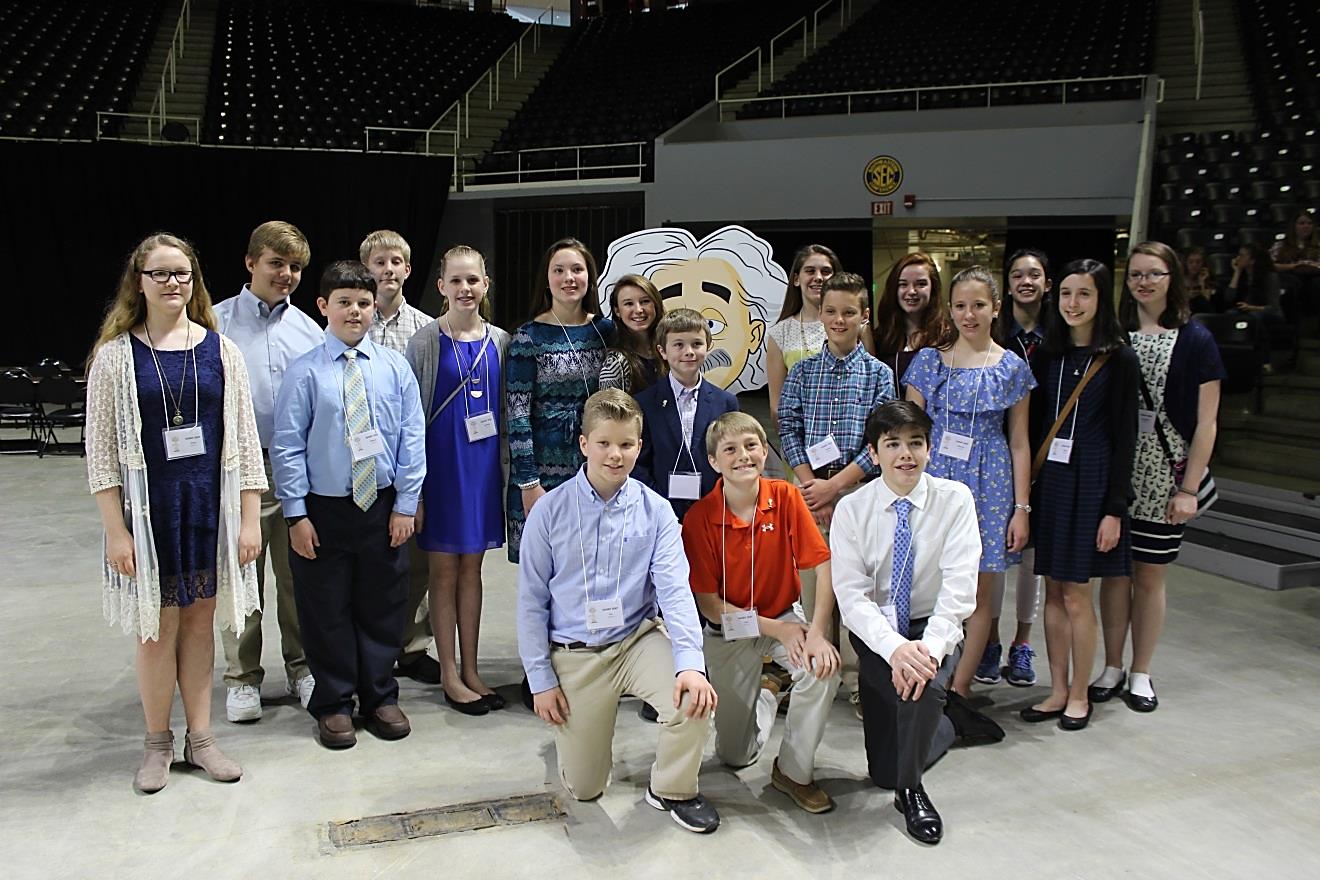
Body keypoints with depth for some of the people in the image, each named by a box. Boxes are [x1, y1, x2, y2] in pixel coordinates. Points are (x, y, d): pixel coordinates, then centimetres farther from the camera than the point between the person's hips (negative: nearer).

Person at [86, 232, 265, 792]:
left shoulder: (220, 351, 2)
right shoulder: (116, 354, -2)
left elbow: (244, 439, 2)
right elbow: (101, 447, -4)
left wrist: (250, 518, -2)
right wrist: (115, 530, -9)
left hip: (210, 506, 2)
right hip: (149, 509, -1)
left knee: (200, 620, 11)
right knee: (157, 627, 7)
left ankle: (199, 737, 24)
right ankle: (157, 743, 24)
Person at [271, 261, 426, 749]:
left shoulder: (395, 367, 1)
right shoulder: (305, 372, -6)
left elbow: (412, 438, 1)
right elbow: (287, 446, -5)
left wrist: (405, 503, -3)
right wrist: (296, 514, -8)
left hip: (383, 507, 2)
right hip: (324, 508, -2)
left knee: (382, 606, 13)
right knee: (327, 610, 8)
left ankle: (380, 698, 30)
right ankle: (332, 704, 26)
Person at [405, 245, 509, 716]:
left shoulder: (499, 341, 5)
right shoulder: (426, 341, -6)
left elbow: (507, 412, 10)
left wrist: (508, 469, 7)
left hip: (483, 464, 3)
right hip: (441, 463, -3)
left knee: (471, 567, 11)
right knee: (445, 569, 5)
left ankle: (471, 670, 21)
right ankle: (450, 675, 16)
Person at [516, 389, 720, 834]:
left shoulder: (656, 511, -8)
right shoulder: (550, 511, -10)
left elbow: (675, 589, -16)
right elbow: (531, 600, -4)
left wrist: (691, 662, -32)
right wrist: (540, 679, -5)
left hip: (638, 639, 0)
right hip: (575, 655, 0)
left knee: (694, 698, -29)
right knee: (584, 788, 6)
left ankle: (672, 789, 2)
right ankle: (578, 731, 42)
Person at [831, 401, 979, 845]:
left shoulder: (954, 499, -9)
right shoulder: (852, 509, -8)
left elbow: (960, 589, -16)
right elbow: (851, 596, -15)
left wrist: (929, 647, -32)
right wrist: (895, 647, -32)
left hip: (935, 629, 0)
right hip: (876, 633, 1)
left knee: (924, 684, -36)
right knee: (884, 773, -7)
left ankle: (911, 789, -7)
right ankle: (939, 727, 30)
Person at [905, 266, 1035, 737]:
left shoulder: (1012, 367, 4)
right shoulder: (929, 360, 3)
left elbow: (1019, 441, 5)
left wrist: (1022, 507, 1)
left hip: (989, 485, 1)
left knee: (979, 592, 3)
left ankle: (957, 691, 13)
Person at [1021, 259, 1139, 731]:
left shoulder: (1119, 359, -4)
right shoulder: (1046, 354, 8)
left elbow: (1124, 437, -6)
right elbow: (1033, 425, 10)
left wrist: (1115, 508, -11)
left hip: (1090, 480, -4)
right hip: (1047, 477, 4)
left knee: (1076, 592, 0)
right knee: (1053, 590, 9)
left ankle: (1079, 695, 15)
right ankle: (1058, 690, 20)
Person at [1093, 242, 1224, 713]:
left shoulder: (1195, 341, -2)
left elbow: (1205, 422, -3)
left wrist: (1188, 489, -7)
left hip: (1164, 477, -2)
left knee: (1150, 574, 6)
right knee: (1114, 569, 7)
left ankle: (1140, 673, 21)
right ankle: (1112, 668, 22)